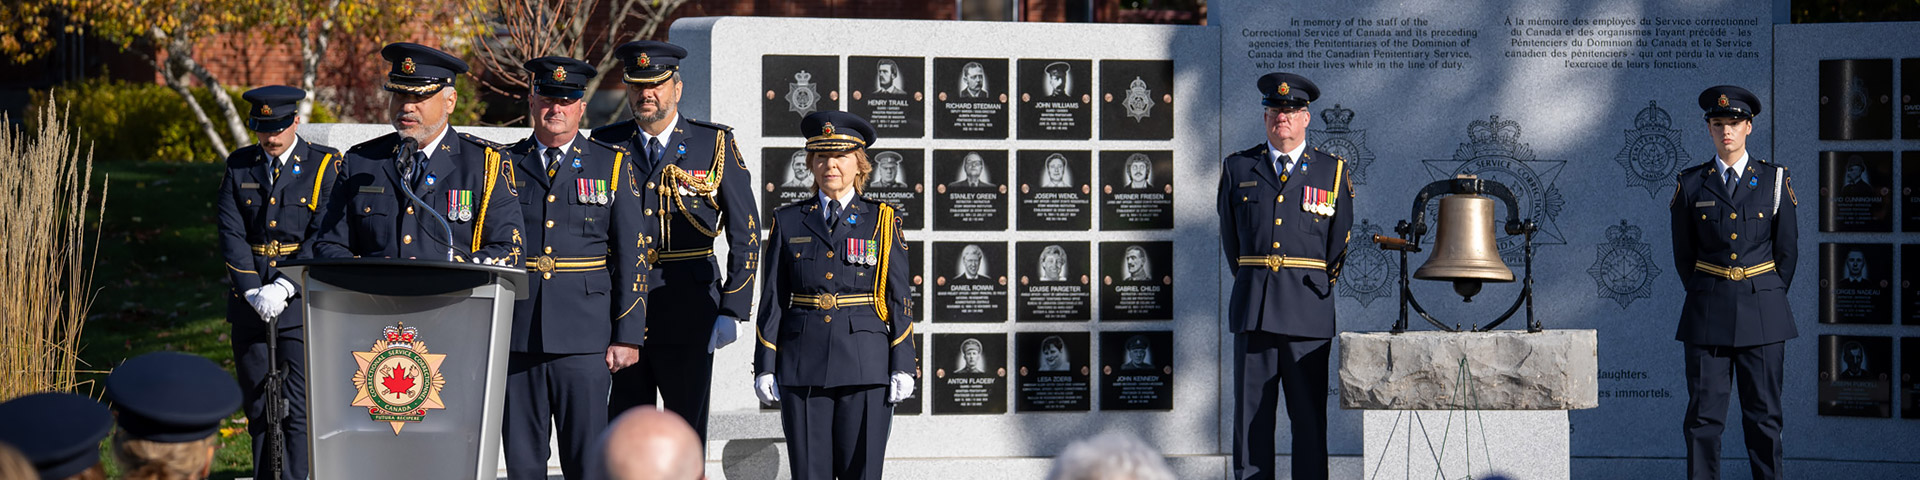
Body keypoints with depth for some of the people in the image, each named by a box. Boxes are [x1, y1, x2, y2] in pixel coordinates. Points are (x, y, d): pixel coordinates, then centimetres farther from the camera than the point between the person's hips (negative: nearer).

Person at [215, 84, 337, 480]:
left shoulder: (326, 166, -2)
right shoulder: (239, 166, 8)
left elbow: (323, 239, -9)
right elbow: (231, 234, 1)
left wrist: (284, 288, -18)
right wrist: (253, 291, -12)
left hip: (303, 300, -4)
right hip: (250, 304, 4)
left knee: (299, 411, -9)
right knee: (259, 412, 8)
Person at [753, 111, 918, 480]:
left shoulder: (882, 221, 6)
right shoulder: (788, 222, 9)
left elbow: (898, 299, 4)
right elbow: (772, 300, 9)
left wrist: (904, 366, -2)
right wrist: (765, 366, 3)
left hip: (865, 365, -1)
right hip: (803, 366, 1)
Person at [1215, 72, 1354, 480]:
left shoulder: (1332, 172, 9)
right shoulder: (1237, 168, 11)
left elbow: (1339, 243, 14)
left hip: (1308, 309, -1)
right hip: (1252, 308, 1)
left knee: (1309, 413, -2)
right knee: (1250, 411, 0)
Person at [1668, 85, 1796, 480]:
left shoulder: (1774, 181, 5)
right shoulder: (1691, 184, 5)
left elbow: (1788, 250, 10)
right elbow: (1683, 254, 12)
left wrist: (1767, 297, 9)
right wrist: (1706, 298, 10)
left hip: (1762, 312, 0)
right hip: (1708, 314, 0)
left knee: (1763, 413, 1)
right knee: (1704, 413, -3)